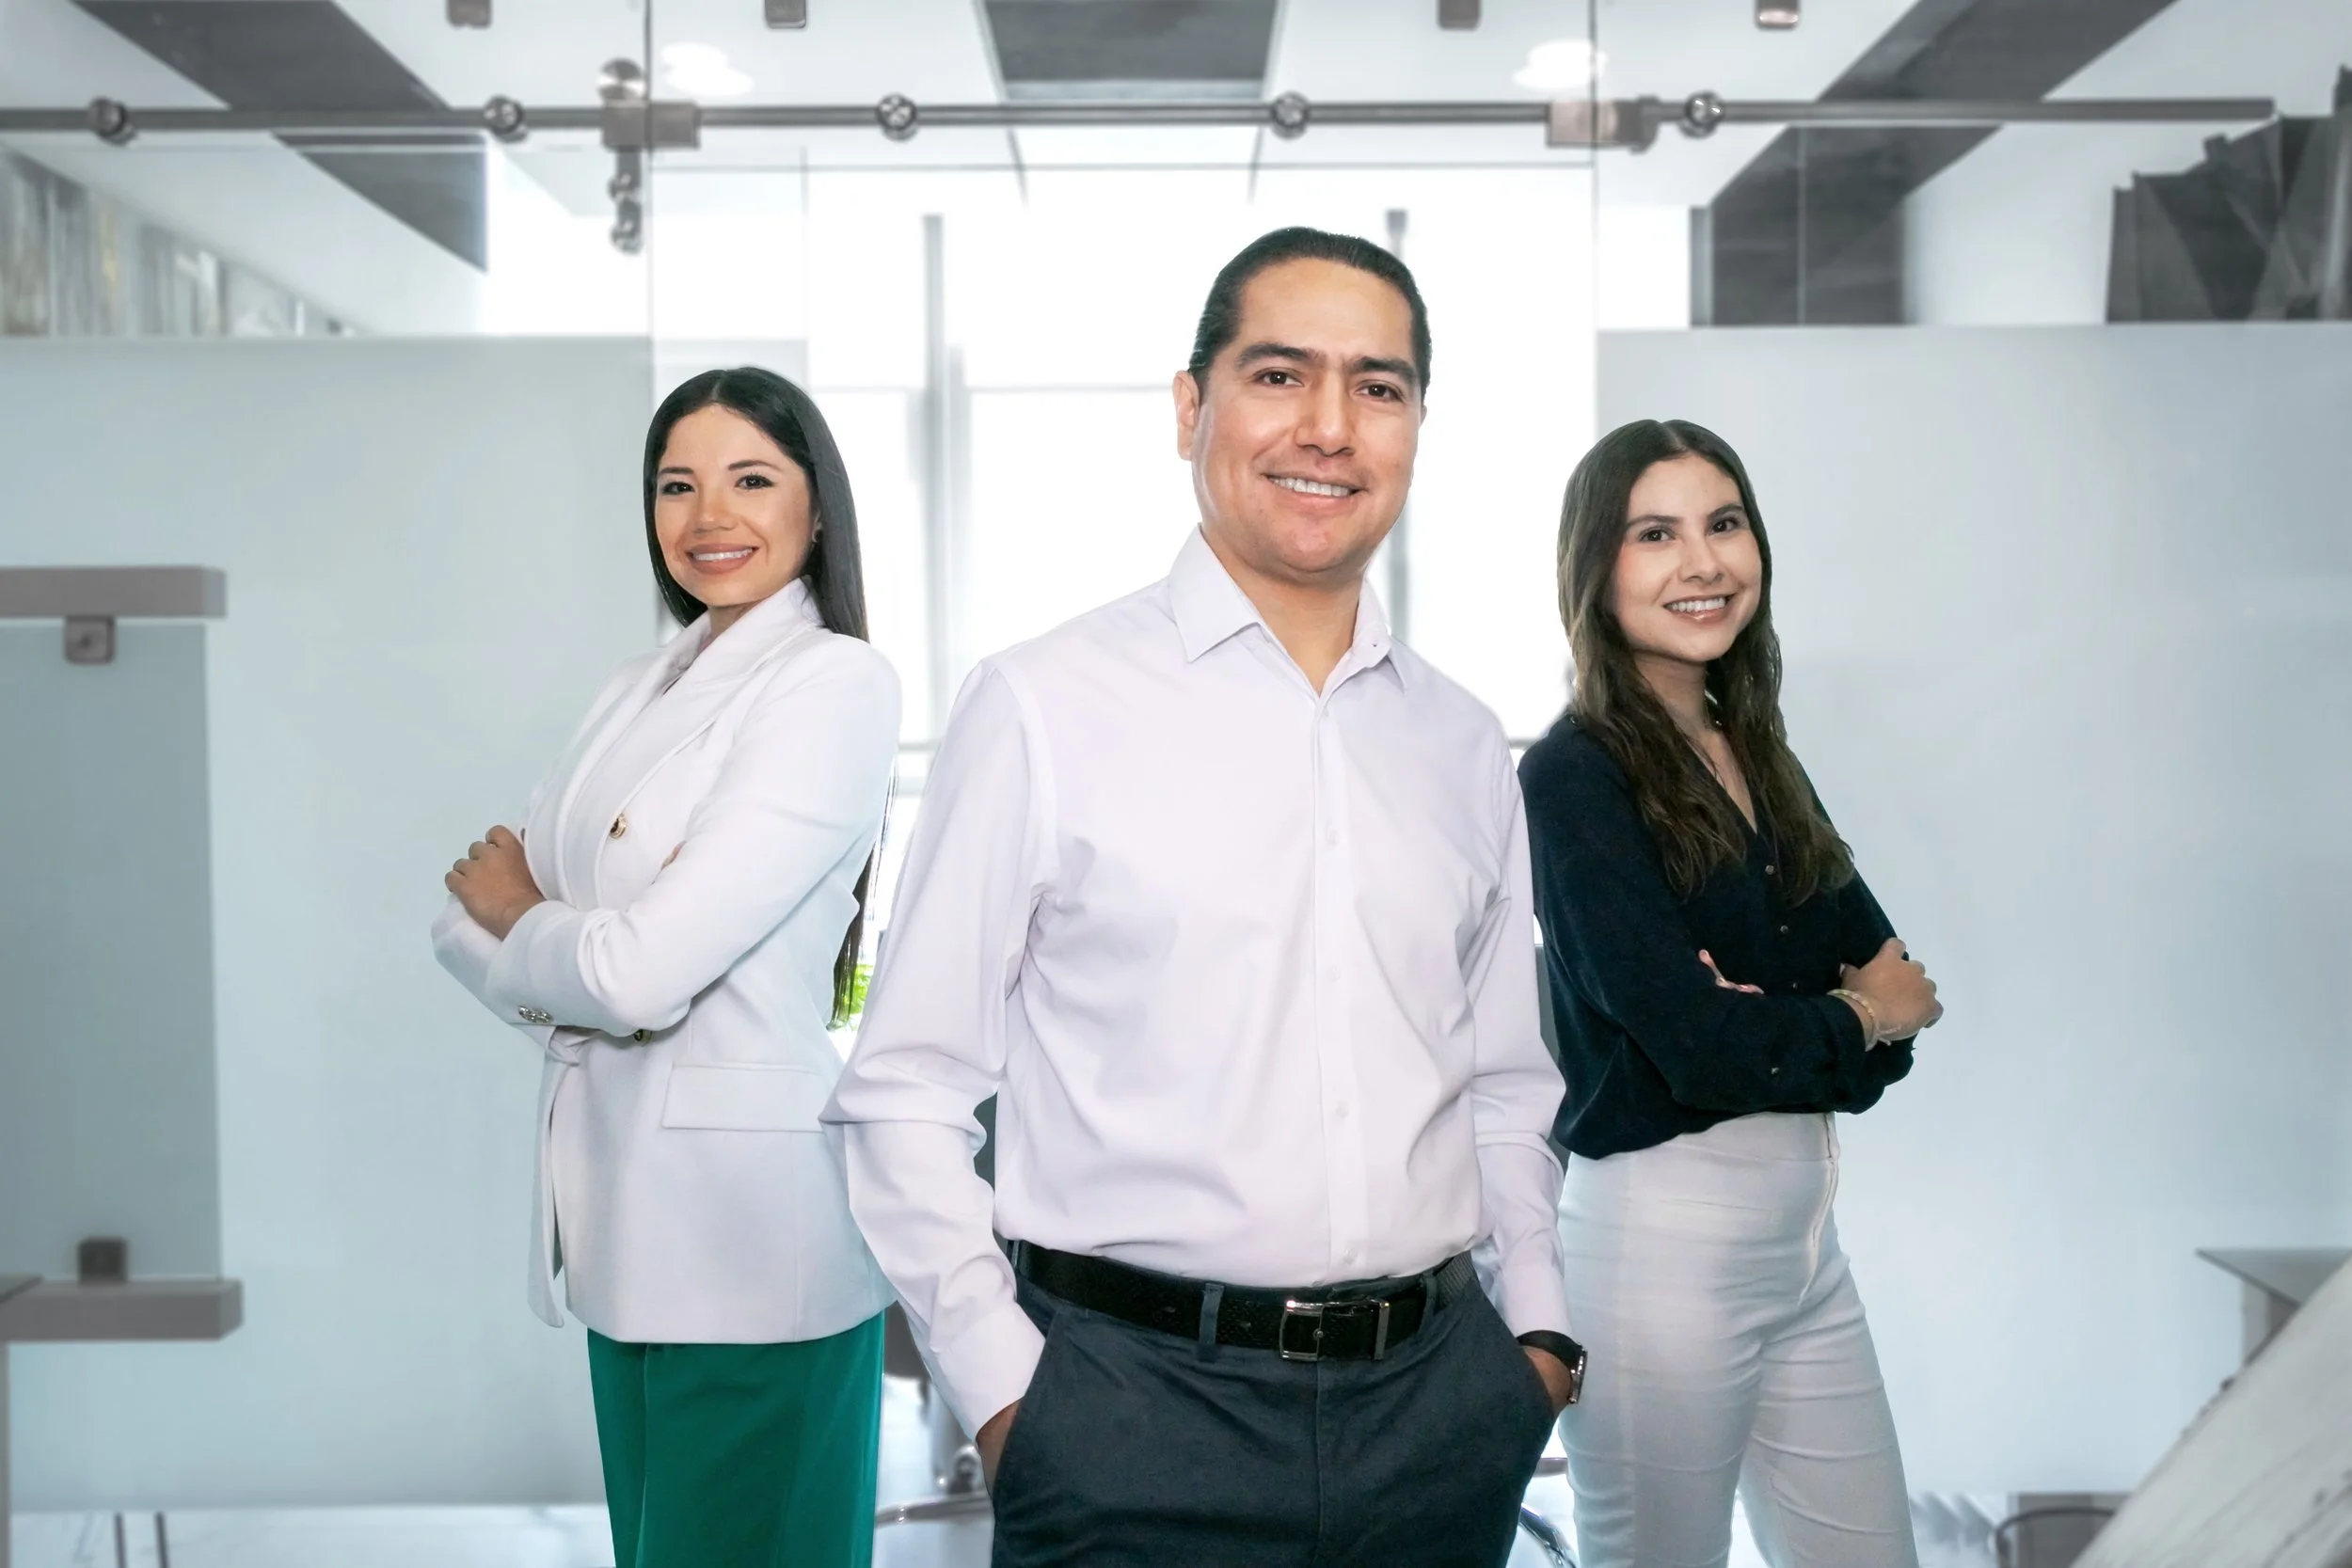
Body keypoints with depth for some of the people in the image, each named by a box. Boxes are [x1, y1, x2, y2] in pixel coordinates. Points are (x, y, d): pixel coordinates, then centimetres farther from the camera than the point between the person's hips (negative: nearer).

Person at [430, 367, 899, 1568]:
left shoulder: (836, 681, -13)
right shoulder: (641, 690, 12)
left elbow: (642, 971, -19)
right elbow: (483, 906, 9)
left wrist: (514, 917, 0)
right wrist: (560, 949, -11)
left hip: (747, 1230, -7)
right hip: (624, 1223, 7)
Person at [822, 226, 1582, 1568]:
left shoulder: (1465, 746, 9)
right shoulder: (1045, 706, -6)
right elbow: (908, 1092, -5)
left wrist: (1537, 1325, 8)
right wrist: (1002, 1390, -10)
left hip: (1439, 1404, 5)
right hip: (1136, 1412, -4)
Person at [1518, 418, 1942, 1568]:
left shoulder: (1756, 757, 10)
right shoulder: (1574, 776, -13)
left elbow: (1894, 976, 6)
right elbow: (1699, 1044, -20)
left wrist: (1778, 1024, -14)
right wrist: (1857, 1017, -2)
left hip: (1805, 1231, 7)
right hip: (1658, 1241, -7)